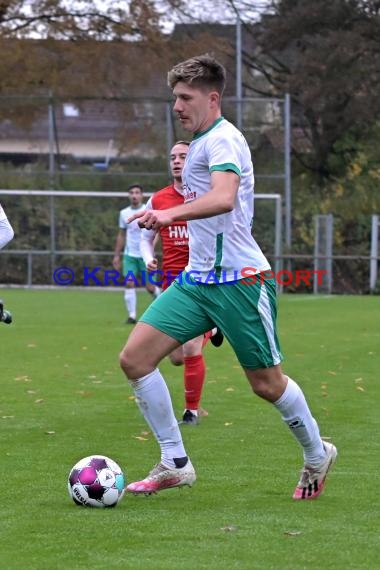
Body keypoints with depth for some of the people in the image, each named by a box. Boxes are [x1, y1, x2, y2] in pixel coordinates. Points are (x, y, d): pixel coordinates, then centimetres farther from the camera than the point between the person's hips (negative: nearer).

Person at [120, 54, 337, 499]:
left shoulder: (223, 139, -15)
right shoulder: (200, 142, 15)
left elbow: (224, 197, -34)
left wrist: (172, 213, -49)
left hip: (239, 279, -9)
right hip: (197, 278, 9)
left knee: (267, 383, 3)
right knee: (134, 358, -7)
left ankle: (317, 455, 29)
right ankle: (175, 464, 1)